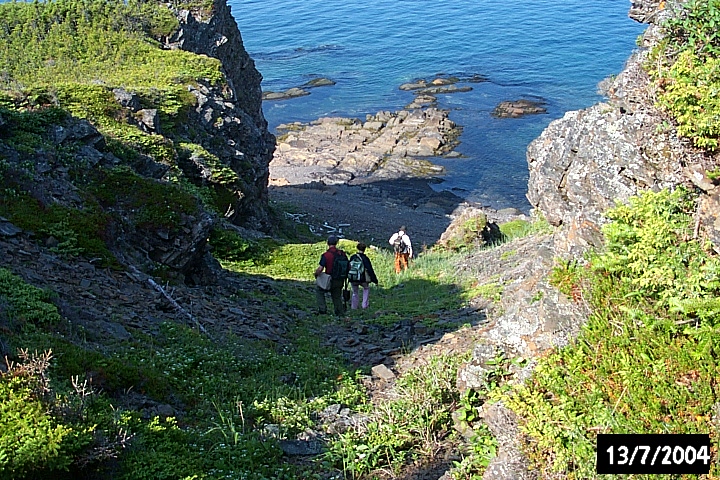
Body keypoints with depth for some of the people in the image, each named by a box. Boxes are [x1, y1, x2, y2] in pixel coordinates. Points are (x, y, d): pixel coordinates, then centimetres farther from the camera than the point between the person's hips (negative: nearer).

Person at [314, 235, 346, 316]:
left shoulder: (325, 255, -16)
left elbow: (320, 269, -20)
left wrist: (316, 274, 0)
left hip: (330, 281, -4)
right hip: (340, 281, 5)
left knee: (318, 289, 20)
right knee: (337, 297, 22)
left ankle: (322, 309, 13)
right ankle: (341, 313, 22)